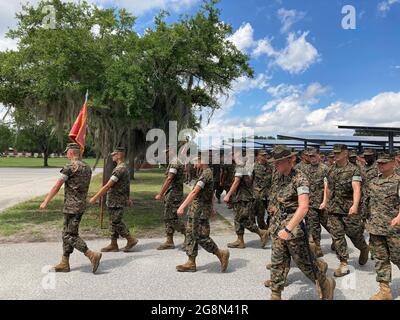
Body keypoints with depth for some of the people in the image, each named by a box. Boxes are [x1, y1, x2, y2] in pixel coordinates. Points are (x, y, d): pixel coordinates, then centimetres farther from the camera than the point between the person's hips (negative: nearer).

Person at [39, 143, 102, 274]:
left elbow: (57, 187, -12)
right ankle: (64, 264, 20)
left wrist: (45, 202, -4)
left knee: (70, 236, -4)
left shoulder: (70, 167, -14)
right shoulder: (87, 168, 11)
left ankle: (93, 255, -12)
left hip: (71, 207, -9)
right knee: (67, 234, 15)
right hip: (81, 205, 9)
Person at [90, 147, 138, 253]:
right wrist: (128, 198, 27)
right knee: (113, 222, 13)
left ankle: (131, 240, 8)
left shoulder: (120, 169, -21)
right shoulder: (125, 167, 13)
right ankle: (113, 245, 20)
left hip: (116, 202, -10)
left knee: (116, 222, -2)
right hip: (114, 201, 10)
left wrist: (95, 198, -19)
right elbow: (127, 184, 21)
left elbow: (108, 186, -23)